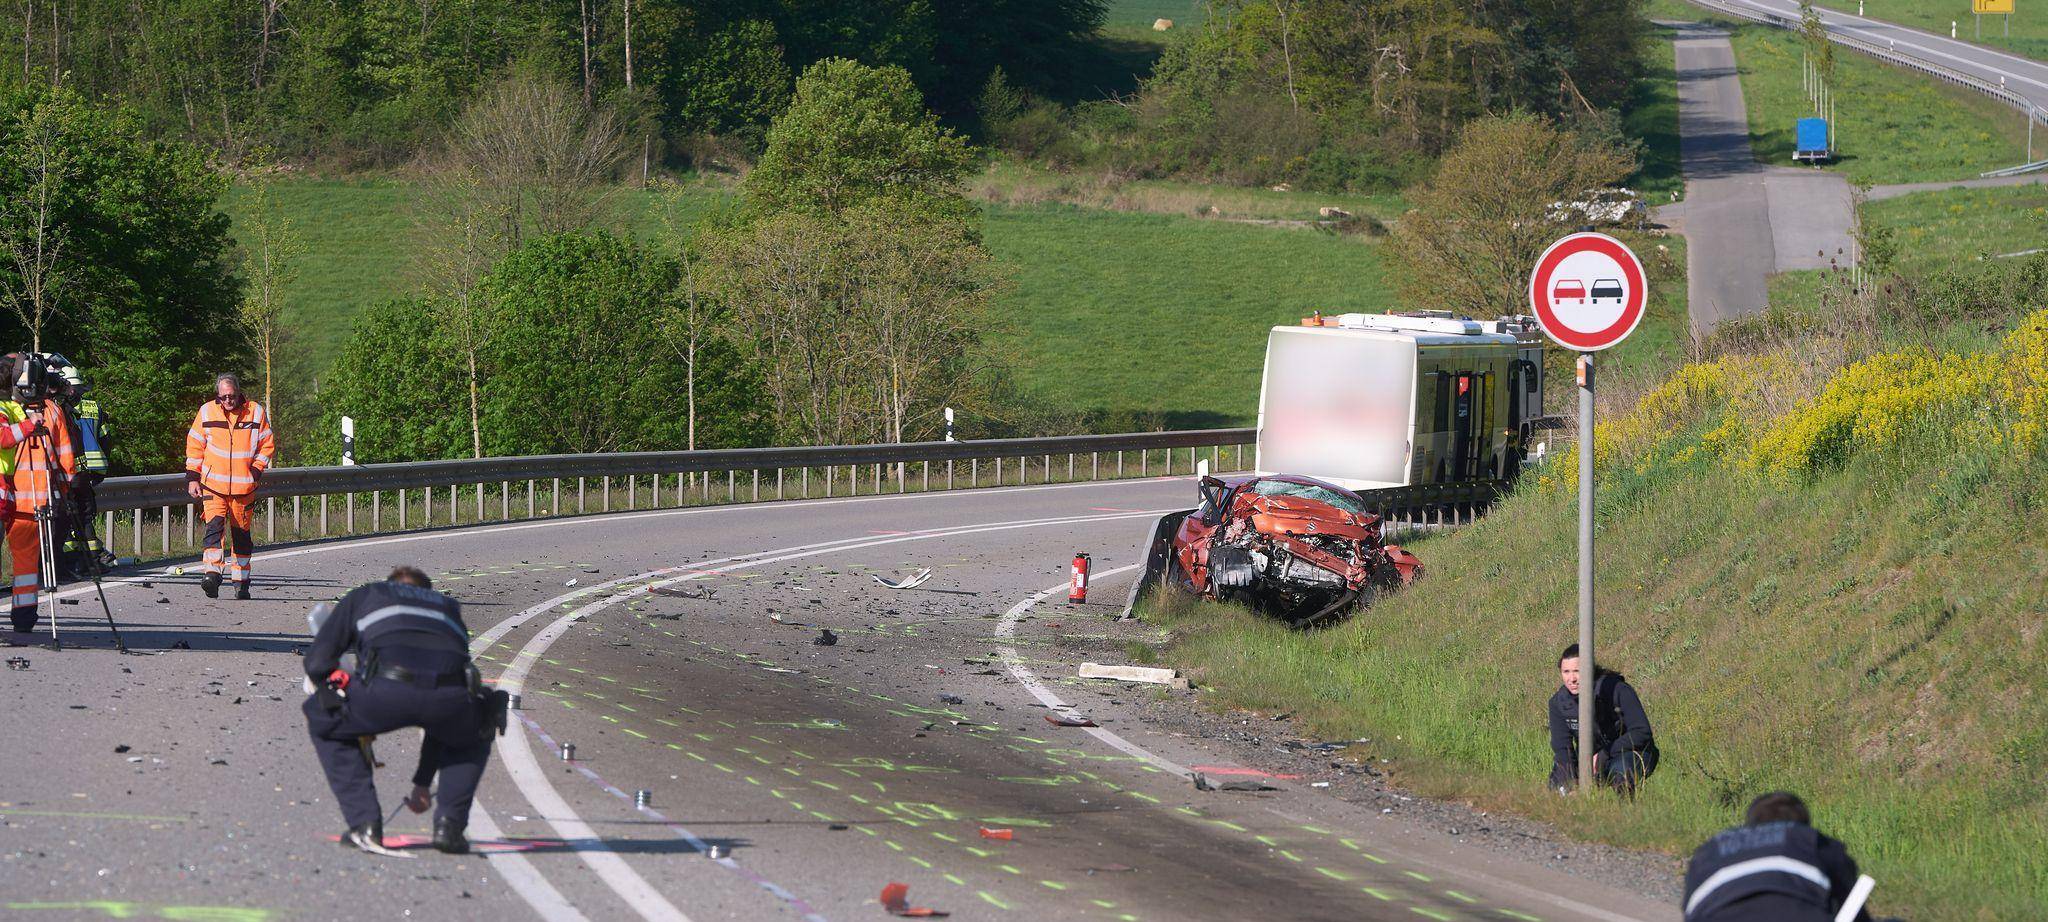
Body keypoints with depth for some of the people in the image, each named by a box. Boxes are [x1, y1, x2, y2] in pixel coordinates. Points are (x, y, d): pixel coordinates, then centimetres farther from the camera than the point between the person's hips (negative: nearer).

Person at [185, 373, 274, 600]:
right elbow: (194, 446, 6)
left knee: (241, 532, 10)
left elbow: (267, 445, 5)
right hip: (213, 485, -1)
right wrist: (193, 477, 1)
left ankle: (241, 580, 20)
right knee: (215, 525, -19)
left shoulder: (255, 412, -1)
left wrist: (256, 470, -7)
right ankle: (212, 574, -28)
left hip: (244, 486, 1)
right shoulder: (207, 412, 0)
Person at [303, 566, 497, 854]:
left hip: (387, 689, -3)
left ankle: (365, 825, 16)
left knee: (322, 721, 27)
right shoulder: (450, 608, 42)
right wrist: (422, 781, 55)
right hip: (449, 696, 3)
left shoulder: (363, 596, 35)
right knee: (472, 737, 38)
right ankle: (449, 824, 18)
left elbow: (317, 661, 25)